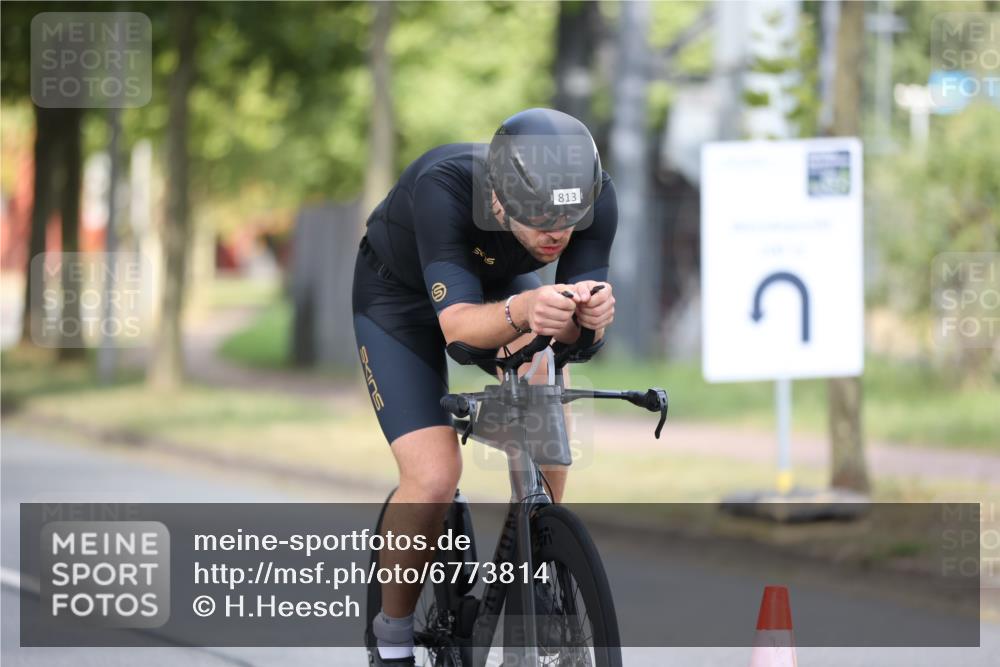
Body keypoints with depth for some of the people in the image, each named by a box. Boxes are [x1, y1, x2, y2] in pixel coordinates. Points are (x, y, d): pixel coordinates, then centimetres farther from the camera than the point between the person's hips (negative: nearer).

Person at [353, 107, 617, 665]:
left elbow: (577, 329, -29)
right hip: (402, 295, -4)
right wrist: (521, 311, -65)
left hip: (503, 282, 4)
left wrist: (590, 315, -52)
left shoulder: (595, 196, -31)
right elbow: (458, 325, -45)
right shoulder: (442, 187, -41)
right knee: (434, 478, -19)